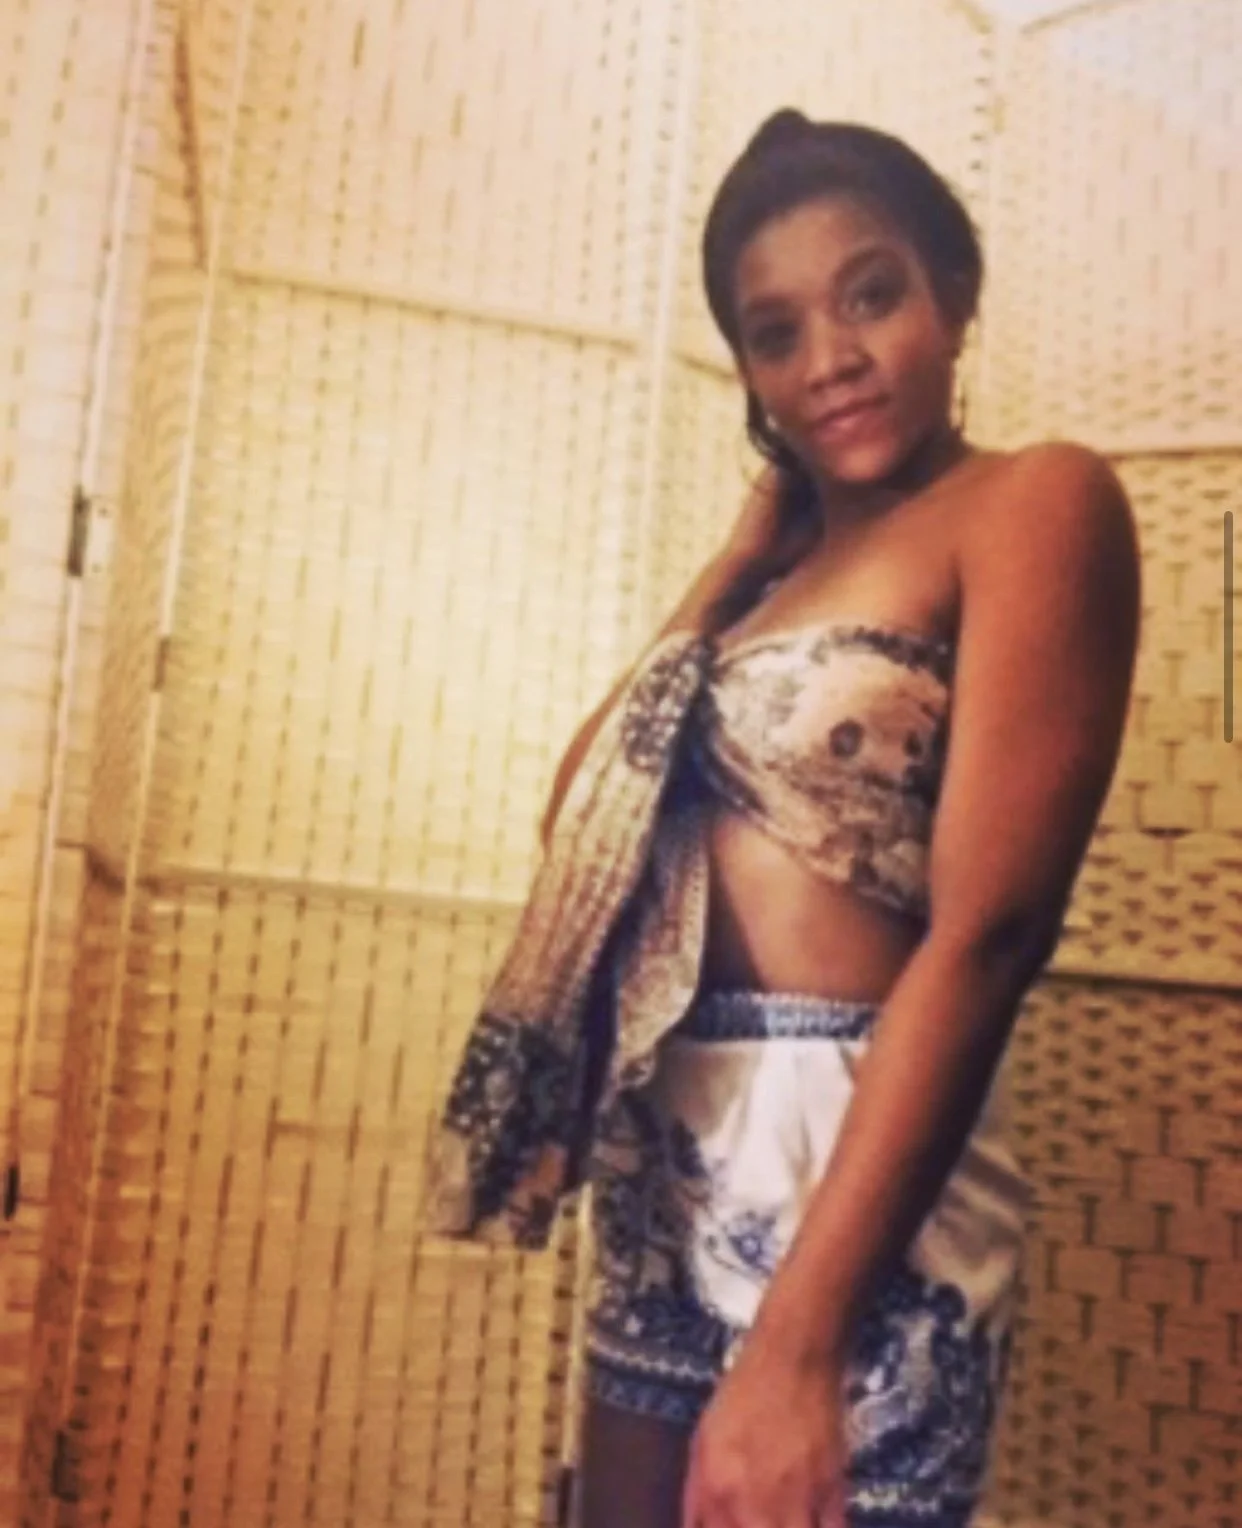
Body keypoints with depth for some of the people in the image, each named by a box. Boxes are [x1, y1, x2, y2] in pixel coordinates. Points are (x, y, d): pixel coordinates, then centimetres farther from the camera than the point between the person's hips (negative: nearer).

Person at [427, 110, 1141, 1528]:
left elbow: (988, 932, -19)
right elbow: (583, 803, 11)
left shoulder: (1037, 501, -8)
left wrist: (800, 1338, -24)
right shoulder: (787, 551, 14)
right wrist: (753, 542, 10)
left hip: (852, 1166, -7)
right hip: (670, 1155, 8)